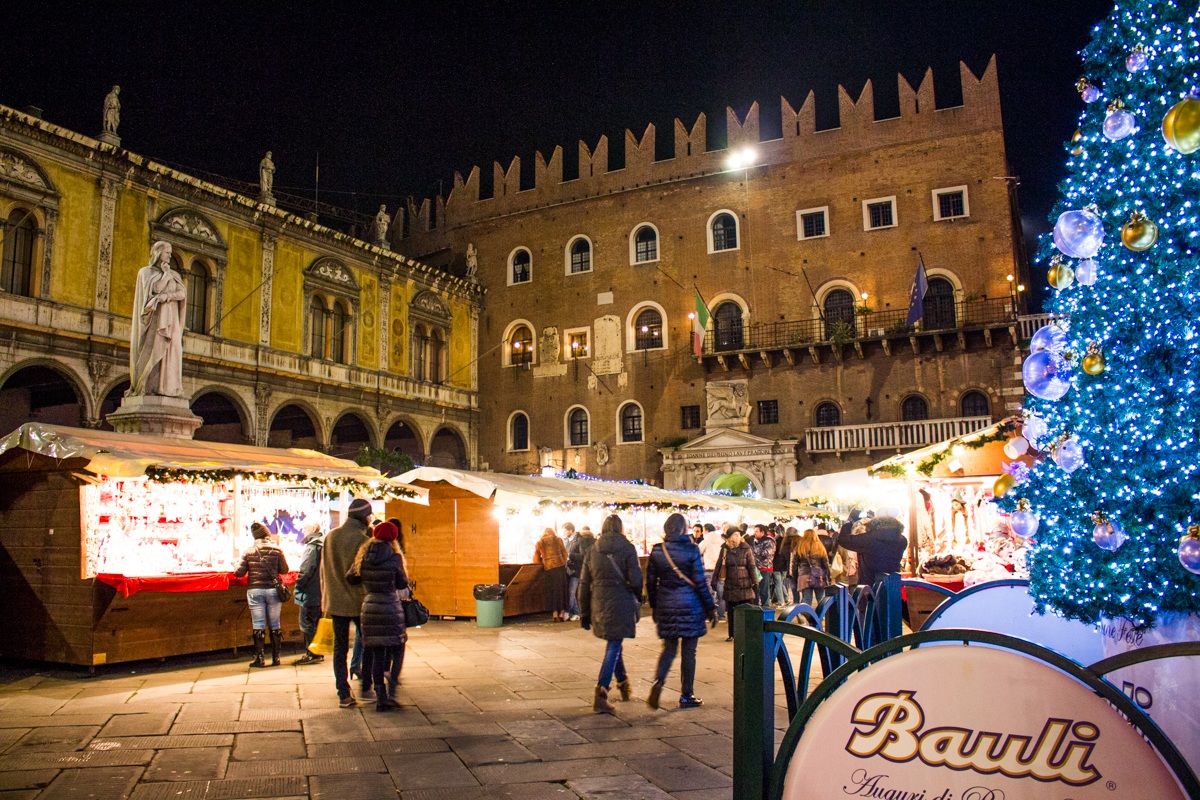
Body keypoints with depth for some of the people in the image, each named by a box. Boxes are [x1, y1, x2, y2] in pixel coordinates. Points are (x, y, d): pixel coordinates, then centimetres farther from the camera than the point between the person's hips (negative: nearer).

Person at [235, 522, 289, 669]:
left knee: (258, 625, 4)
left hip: (255, 590, 0)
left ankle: (259, 658, 4)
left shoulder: (248, 552, -2)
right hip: (273, 589, 0)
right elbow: (284, 569, 2)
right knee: (274, 625, 8)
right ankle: (275, 657, 11)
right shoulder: (277, 550, -3)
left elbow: (240, 572, -4)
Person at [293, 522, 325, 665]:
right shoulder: (324, 545, 12)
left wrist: (298, 587, -13)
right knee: (316, 623, 16)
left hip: (309, 594, -9)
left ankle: (311, 654, 0)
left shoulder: (312, 547, -15)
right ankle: (318, 653, 21)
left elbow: (306, 570, -21)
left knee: (307, 624, -2)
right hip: (321, 593, 9)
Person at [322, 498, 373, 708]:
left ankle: (344, 695, 9)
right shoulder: (362, 539, -14)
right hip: (360, 602, -4)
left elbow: (324, 571, 11)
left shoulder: (330, 537, 4)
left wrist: (325, 599, 18)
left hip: (336, 602, 5)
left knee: (340, 648, 9)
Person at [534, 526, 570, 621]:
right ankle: (562, 613, 8)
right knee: (562, 589, 9)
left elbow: (536, 560, 11)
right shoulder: (558, 540, 8)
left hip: (549, 568, 0)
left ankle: (555, 614, 5)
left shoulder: (539, 543, 9)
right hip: (560, 566, 0)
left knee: (553, 590, 8)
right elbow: (564, 553, 9)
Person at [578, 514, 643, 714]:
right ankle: (600, 694, -9)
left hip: (599, 605, 5)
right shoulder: (627, 549, -5)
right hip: (621, 604, -5)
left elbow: (584, 584, 8)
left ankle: (623, 684, 37)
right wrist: (638, 599, 10)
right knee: (613, 647, -2)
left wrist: (584, 613, 14)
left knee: (613, 644, 23)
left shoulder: (593, 551, 7)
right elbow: (635, 580, -10)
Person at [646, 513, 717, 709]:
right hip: (689, 605, -3)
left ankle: (658, 681, -9)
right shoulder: (691, 550, -9)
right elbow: (700, 583, -8)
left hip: (666, 606, 3)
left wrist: (654, 607, 17)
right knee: (689, 651, 6)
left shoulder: (657, 551, 1)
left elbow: (650, 582, 5)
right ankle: (687, 696, 12)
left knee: (669, 648, 15)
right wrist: (711, 609, 0)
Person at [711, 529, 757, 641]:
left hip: (745, 585, -2)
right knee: (731, 612, 8)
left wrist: (754, 583, -6)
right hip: (730, 585, 2)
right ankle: (731, 634, 18)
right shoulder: (725, 550, 2)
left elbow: (751, 567, -2)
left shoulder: (746, 549, -2)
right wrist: (714, 580, 0)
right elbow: (719, 565, 5)